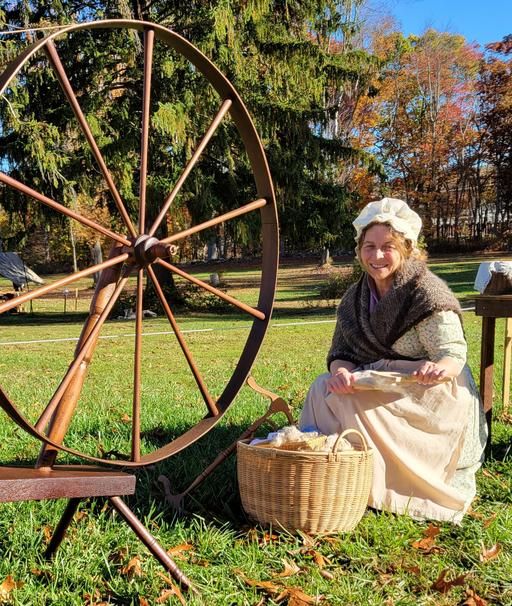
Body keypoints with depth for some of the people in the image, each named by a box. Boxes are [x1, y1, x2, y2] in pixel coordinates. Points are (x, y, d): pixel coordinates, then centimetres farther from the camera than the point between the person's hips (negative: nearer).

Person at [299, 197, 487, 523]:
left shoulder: (426, 292, -15)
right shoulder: (355, 297, 3)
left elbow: (454, 353, -19)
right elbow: (341, 353, -2)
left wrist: (438, 369, -43)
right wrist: (340, 371, -27)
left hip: (435, 399, -6)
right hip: (382, 392, 6)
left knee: (342, 399, -25)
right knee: (325, 387, -18)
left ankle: (374, 487, -14)